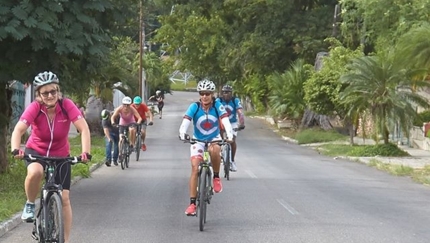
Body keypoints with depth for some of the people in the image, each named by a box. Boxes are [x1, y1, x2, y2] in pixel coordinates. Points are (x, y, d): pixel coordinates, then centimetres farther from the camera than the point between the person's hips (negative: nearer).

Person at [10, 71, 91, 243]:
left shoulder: (66, 105, -23)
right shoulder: (35, 107, -24)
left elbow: (83, 128, -30)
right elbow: (19, 130, -35)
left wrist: (86, 152, -44)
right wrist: (15, 149, -53)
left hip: (61, 155, 1)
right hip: (36, 150, -1)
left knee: (64, 198, -3)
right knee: (35, 172, -37)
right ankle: (30, 204, -8)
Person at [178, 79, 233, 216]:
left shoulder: (218, 106, -16)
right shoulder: (194, 107, -17)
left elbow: (226, 121, -26)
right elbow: (185, 122, -27)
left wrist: (229, 135, -44)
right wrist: (182, 134, -48)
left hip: (214, 139, 0)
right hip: (198, 140, 1)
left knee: (214, 150, -37)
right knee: (195, 168, -13)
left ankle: (216, 177, -13)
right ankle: (192, 203, -12)